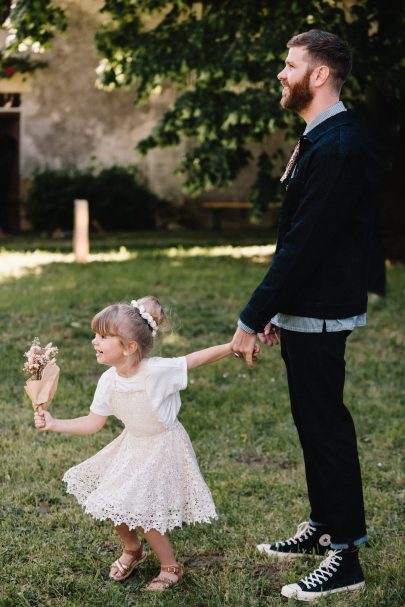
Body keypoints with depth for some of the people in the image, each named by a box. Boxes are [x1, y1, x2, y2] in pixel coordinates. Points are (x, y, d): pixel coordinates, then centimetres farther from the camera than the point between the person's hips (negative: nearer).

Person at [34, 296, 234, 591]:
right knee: (113, 503, 9)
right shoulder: (109, 381, -10)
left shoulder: (158, 371, -28)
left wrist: (234, 346, -28)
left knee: (140, 511, -7)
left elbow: (197, 358, -20)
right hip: (133, 446, 6)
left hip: (163, 447, -6)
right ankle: (132, 549, 40)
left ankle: (171, 567, 17)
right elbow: (93, 423, -1)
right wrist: (54, 424, -8)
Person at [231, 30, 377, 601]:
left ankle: (345, 557, 8)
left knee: (325, 424, -2)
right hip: (303, 312, 10)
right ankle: (324, 526, 34)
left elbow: (304, 242, -24)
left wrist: (253, 318, -19)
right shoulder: (322, 138, 12)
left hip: (318, 317, -10)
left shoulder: (337, 145, -21)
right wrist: (276, 310, 13)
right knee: (316, 420, 19)